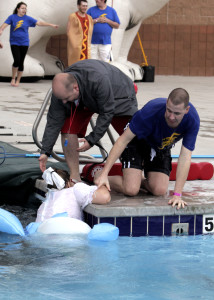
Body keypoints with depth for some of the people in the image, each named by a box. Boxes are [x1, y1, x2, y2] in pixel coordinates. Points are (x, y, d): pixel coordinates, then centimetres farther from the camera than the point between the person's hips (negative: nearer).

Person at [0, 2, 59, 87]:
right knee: (17, 60, -14)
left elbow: (39, 23, 2)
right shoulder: (12, 17, -1)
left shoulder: (27, 18, 4)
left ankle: (18, 80, 14)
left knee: (21, 62, 2)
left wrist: (51, 25, -4)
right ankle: (13, 78, 7)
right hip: (14, 43, -2)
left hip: (24, 43, 2)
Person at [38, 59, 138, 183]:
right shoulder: (61, 89, -30)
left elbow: (106, 113, -34)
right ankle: (75, 177, -10)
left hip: (118, 96, -4)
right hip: (84, 99, 4)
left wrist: (91, 140, -32)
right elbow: (54, 121, -21)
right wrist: (45, 152, -21)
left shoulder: (99, 81, -46)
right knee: (68, 128, -17)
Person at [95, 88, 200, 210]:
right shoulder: (151, 110, -37)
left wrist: (177, 195, -36)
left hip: (161, 148, 3)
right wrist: (104, 173, -35)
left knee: (159, 190, -17)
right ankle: (101, 178, 8)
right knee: (131, 190, -20)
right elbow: (123, 140, -30)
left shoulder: (193, 120, -30)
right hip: (137, 141, -3)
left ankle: (139, 180, 14)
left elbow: (185, 158, -29)